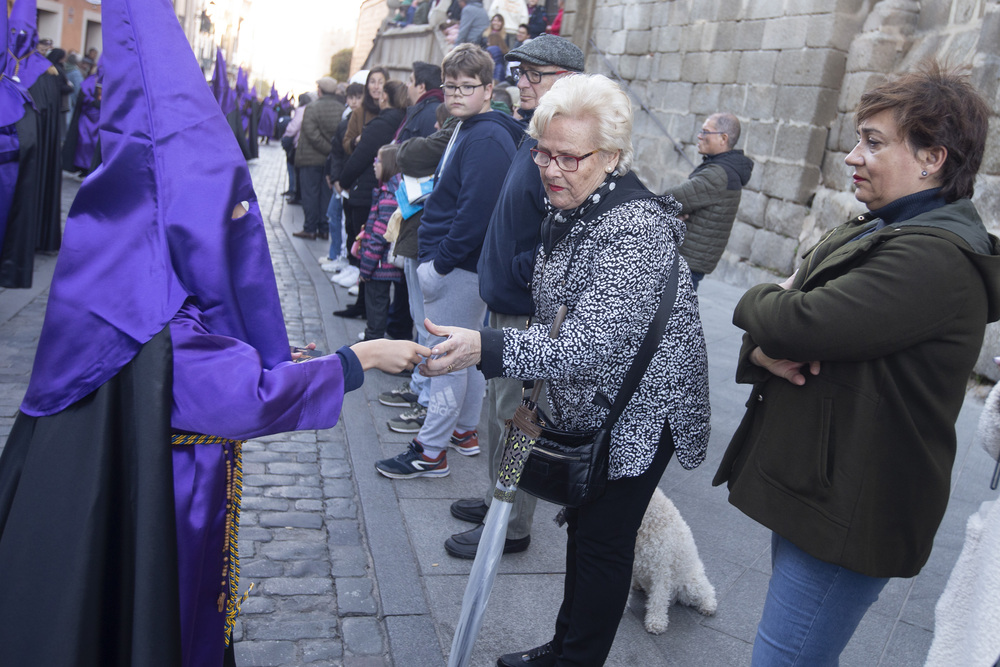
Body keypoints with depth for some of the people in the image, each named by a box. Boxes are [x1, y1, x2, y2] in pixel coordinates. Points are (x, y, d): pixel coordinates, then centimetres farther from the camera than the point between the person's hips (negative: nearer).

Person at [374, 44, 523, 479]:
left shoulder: (487, 138, -18)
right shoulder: (465, 131, 15)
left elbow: (475, 212, -25)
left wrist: (438, 264, -20)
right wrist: (433, 257, 15)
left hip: (460, 266, -10)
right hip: (461, 264, 10)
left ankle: (431, 451, 7)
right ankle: (465, 431, 32)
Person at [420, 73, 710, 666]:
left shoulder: (636, 230, -27)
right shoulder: (570, 210, 3)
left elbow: (595, 343, -35)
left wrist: (486, 348, -45)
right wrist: (537, 392, 22)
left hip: (636, 414, -9)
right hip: (585, 408, 9)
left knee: (604, 543, 6)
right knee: (582, 527, 21)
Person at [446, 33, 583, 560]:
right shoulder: (534, 138, 12)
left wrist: (519, 271, -20)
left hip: (530, 313, -10)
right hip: (505, 302, 10)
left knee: (515, 417, 2)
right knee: (498, 404, 21)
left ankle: (511, 527, 18)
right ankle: (496, 498, 39)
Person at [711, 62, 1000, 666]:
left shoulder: (936, 258, -22)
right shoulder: (873, 231, 11)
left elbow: (794, 321, -30)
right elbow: (772, 324, 11)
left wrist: (759, 301, -6)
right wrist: (766, 350, -13)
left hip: (848, 515, -10)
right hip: (809, 484, 10)